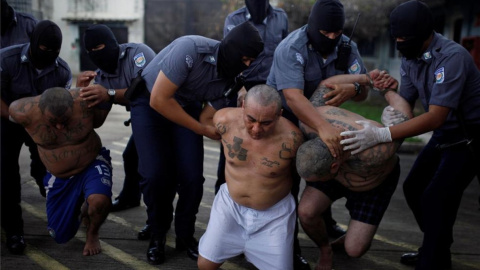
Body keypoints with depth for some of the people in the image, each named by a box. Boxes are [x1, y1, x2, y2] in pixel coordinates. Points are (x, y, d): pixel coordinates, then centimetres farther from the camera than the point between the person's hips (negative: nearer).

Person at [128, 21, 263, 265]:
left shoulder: (233, 79, -15)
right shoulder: (191, 49, -32)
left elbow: (207, 119, -9)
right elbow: (159, 99, -29)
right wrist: (202, 129, -22)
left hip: (186, 106, 4)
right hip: (149, 102, -4)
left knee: (192, 176, -11)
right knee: (156, 174, -17)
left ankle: (185, 235, 15)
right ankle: (158, 235, 10)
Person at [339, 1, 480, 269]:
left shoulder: (452, 57, -30)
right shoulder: (410, 58, -4)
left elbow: (435, 117, -36)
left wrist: (382, 135, -44)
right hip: (444, 134, 8)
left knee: (436, 198, -14)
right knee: (414, 187, 11)